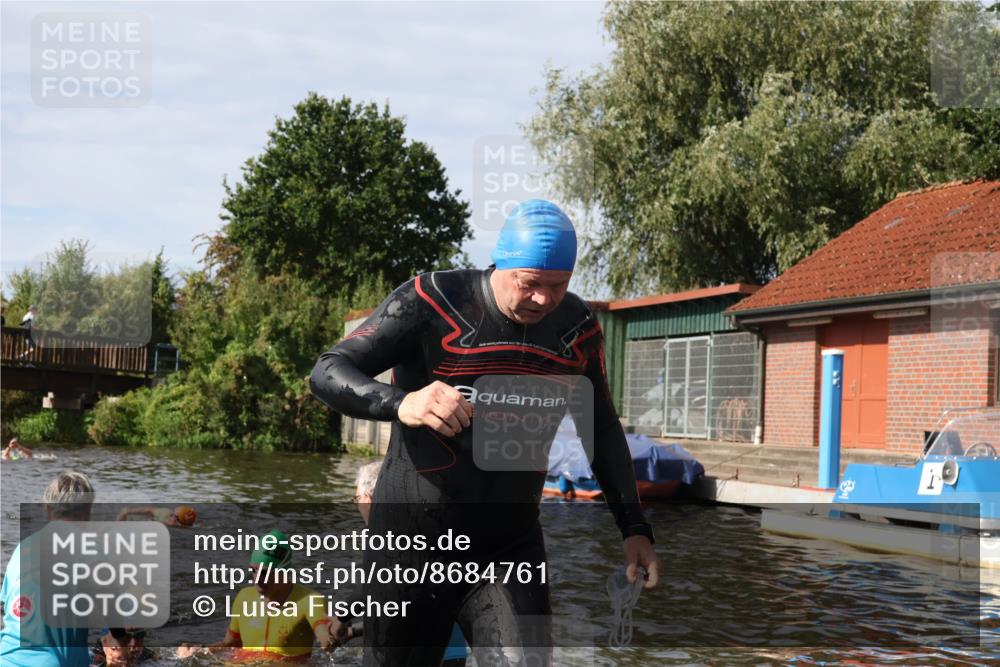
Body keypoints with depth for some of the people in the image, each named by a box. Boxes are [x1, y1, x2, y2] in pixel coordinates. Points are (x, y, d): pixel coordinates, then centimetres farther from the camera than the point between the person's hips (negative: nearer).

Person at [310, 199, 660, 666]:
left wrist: (633, 526, 7)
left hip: (511, 550, 3)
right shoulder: (432, 302, -15)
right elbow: (327, 373, -18)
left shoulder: (576, 327, -2)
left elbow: (601, 429, 13)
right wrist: (400, 403, -38)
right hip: (413, 543, -2)